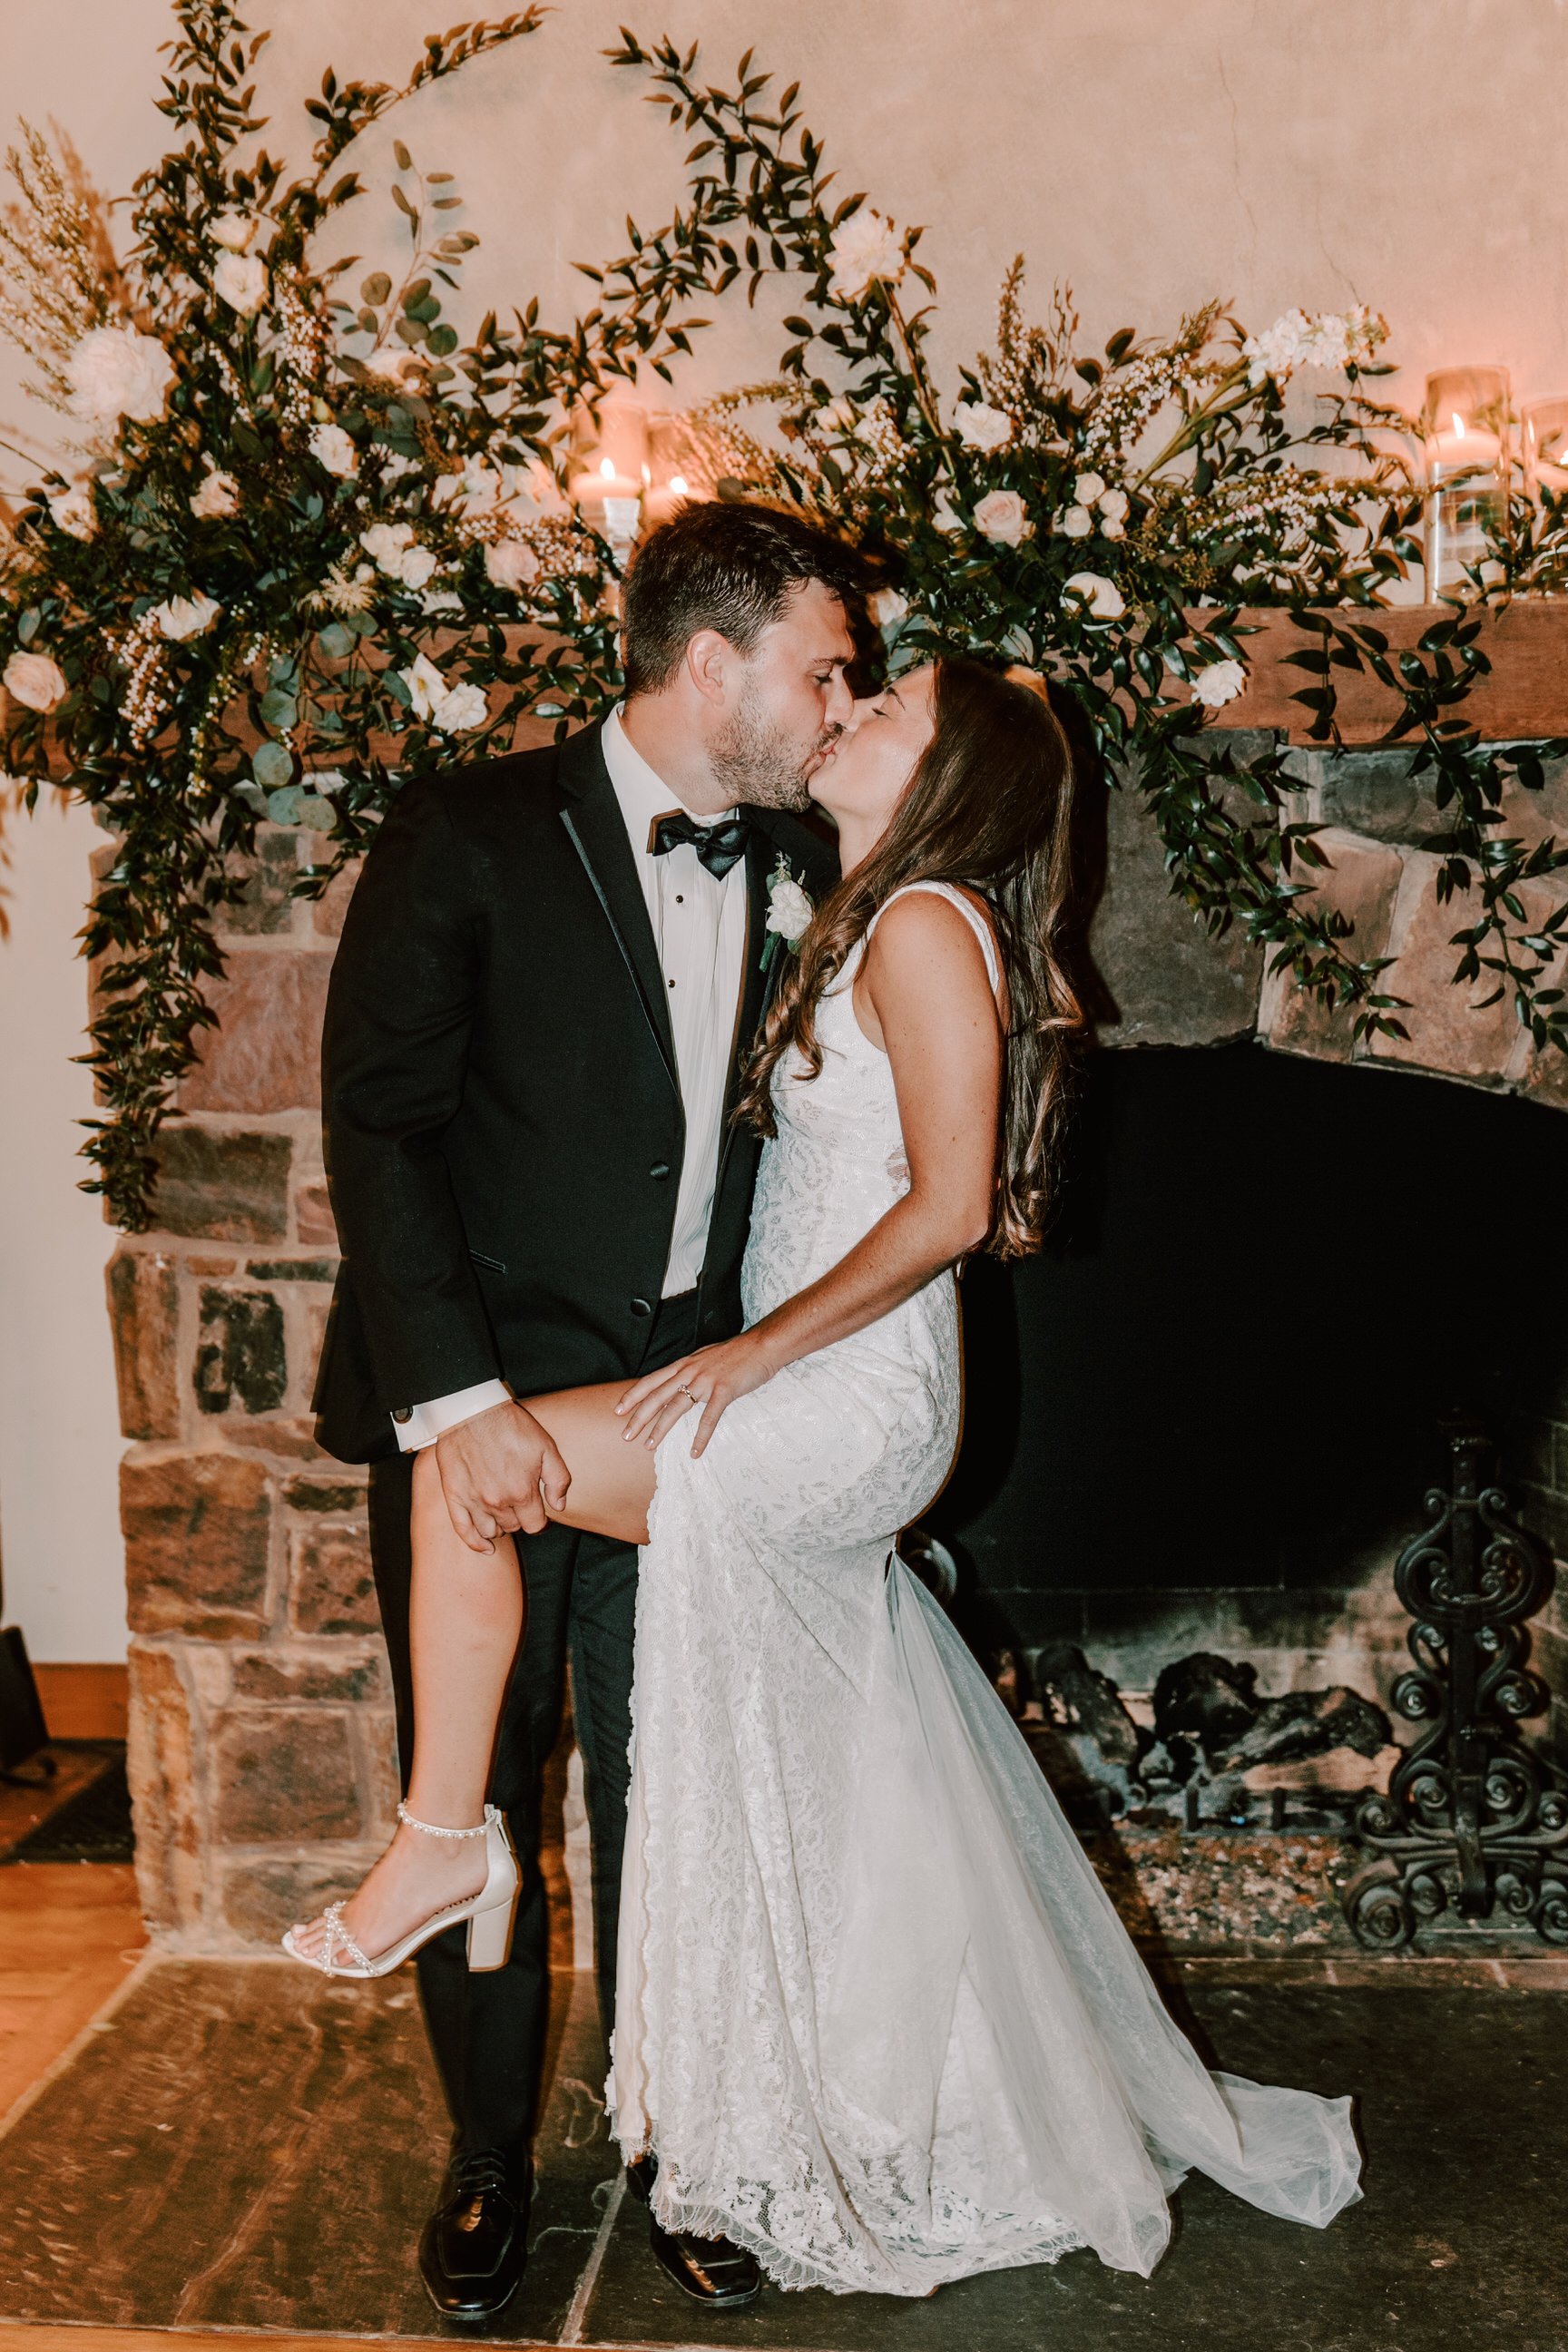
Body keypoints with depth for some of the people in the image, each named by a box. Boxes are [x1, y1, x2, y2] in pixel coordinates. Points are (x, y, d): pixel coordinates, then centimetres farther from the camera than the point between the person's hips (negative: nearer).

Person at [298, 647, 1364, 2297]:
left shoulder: (926, 923, -13)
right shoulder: (869, 926, 17)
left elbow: (947, 1204, -21)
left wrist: (754, 1355, -17)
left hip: (837, 1412, -10)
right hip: (824, 1428, 10)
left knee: (464, 1467, -16)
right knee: (803, 1820, 17)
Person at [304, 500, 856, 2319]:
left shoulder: (794, 869, 6)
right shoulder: (468, 837, -9)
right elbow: (377, 1127, -13)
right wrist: (455, 1399, -20)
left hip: (689, 1412, 4)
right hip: (478, 1402, -3)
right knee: (481, 1804, 8)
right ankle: (488, 2159, 30)